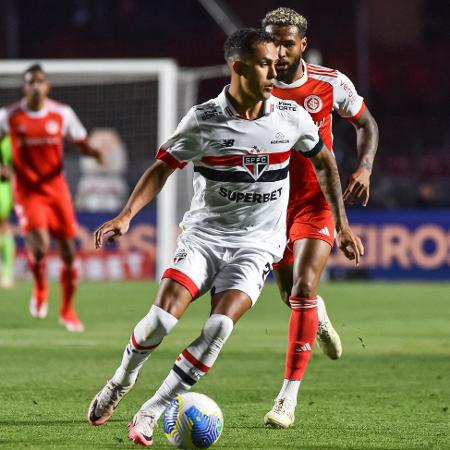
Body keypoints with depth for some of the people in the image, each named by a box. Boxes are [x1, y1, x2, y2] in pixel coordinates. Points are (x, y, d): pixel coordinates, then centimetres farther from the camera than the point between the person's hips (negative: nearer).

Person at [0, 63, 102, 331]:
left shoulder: (62, 114, -1)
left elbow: (81, 143, 5)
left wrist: (92, 152, -18)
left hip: (56, 188, 2)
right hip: (27, 191, -2)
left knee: (69, 251, 2)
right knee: (40, 246, -22)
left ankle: (67, 310, 20)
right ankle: (40, 290, 10)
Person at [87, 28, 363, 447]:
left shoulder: (291, 117, -2)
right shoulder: (204, 119, -9)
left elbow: (323, 161, 15)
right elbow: (163, 166, 0)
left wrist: (342, 223, 15)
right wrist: (126, 215, -13)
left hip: (255, 244, 1)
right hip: (203, 235, -1)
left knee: (220, 324, -23)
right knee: (163, 315, -20)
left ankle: (149, 413, -14)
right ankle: (122, 380, 12)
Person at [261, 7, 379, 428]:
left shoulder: (330, 84, -8)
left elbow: (366, 123, 8)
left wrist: (364, 168, -8)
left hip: (317, 200, -2)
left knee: (303, 287, -20)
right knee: (290, 294, 13)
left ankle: (288, 399, -19)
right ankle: (319, 316, 55)